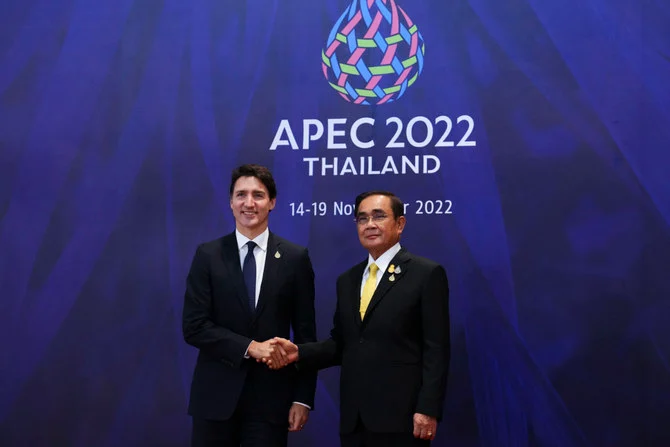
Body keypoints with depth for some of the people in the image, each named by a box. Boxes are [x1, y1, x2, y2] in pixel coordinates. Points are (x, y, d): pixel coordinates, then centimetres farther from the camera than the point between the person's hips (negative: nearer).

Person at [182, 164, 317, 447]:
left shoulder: (295, 258, 1)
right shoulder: (208, 255, 1)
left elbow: (305, 334, 2)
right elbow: (194, 327, -6)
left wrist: (303, 398, -2)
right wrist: (250, 347, -15)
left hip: (271, 396, 0)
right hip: (216, 395, 0)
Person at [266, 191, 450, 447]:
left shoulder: (427, 274, -3)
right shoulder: (347, 280, 16)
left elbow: (436, 349, -8)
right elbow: (340, 344, 14)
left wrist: (428, 410, -14)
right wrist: (298, 353, -2)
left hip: (400, 417, -5)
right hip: (353, 419, 6)